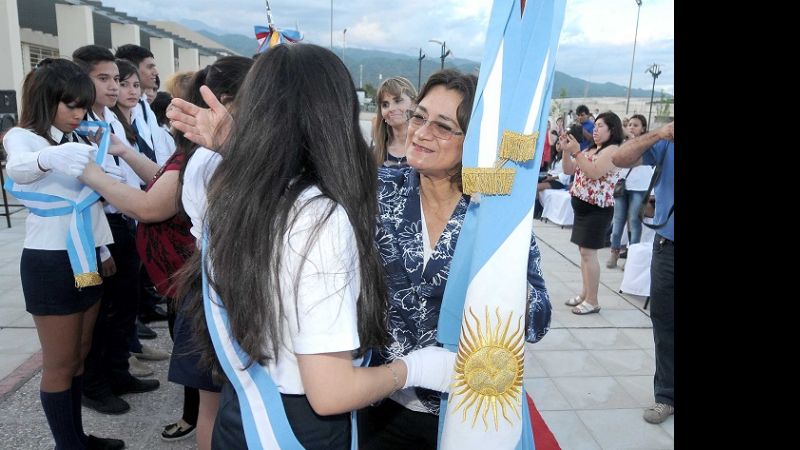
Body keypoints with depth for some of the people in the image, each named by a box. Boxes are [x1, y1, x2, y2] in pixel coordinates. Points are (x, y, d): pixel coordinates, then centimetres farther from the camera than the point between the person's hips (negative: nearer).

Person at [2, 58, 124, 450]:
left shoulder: (74, 141, 13)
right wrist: (49, 158, -53)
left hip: (88, 257, 7)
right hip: (51, 263, -7)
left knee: (79, 357, 16)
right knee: (60, 365, 3)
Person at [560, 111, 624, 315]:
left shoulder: (613, 150, -11)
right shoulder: (591, 150, 16)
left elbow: (595, 173, -24)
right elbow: (569, 170, 14)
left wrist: (576, 151, -22)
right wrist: (566, 150, -1)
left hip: (597, 209, -9)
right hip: (582, 206, 9)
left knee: (589, 253, -9)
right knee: (583, 252, 12)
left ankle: (592, 301, -2)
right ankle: (585, 294, 22)